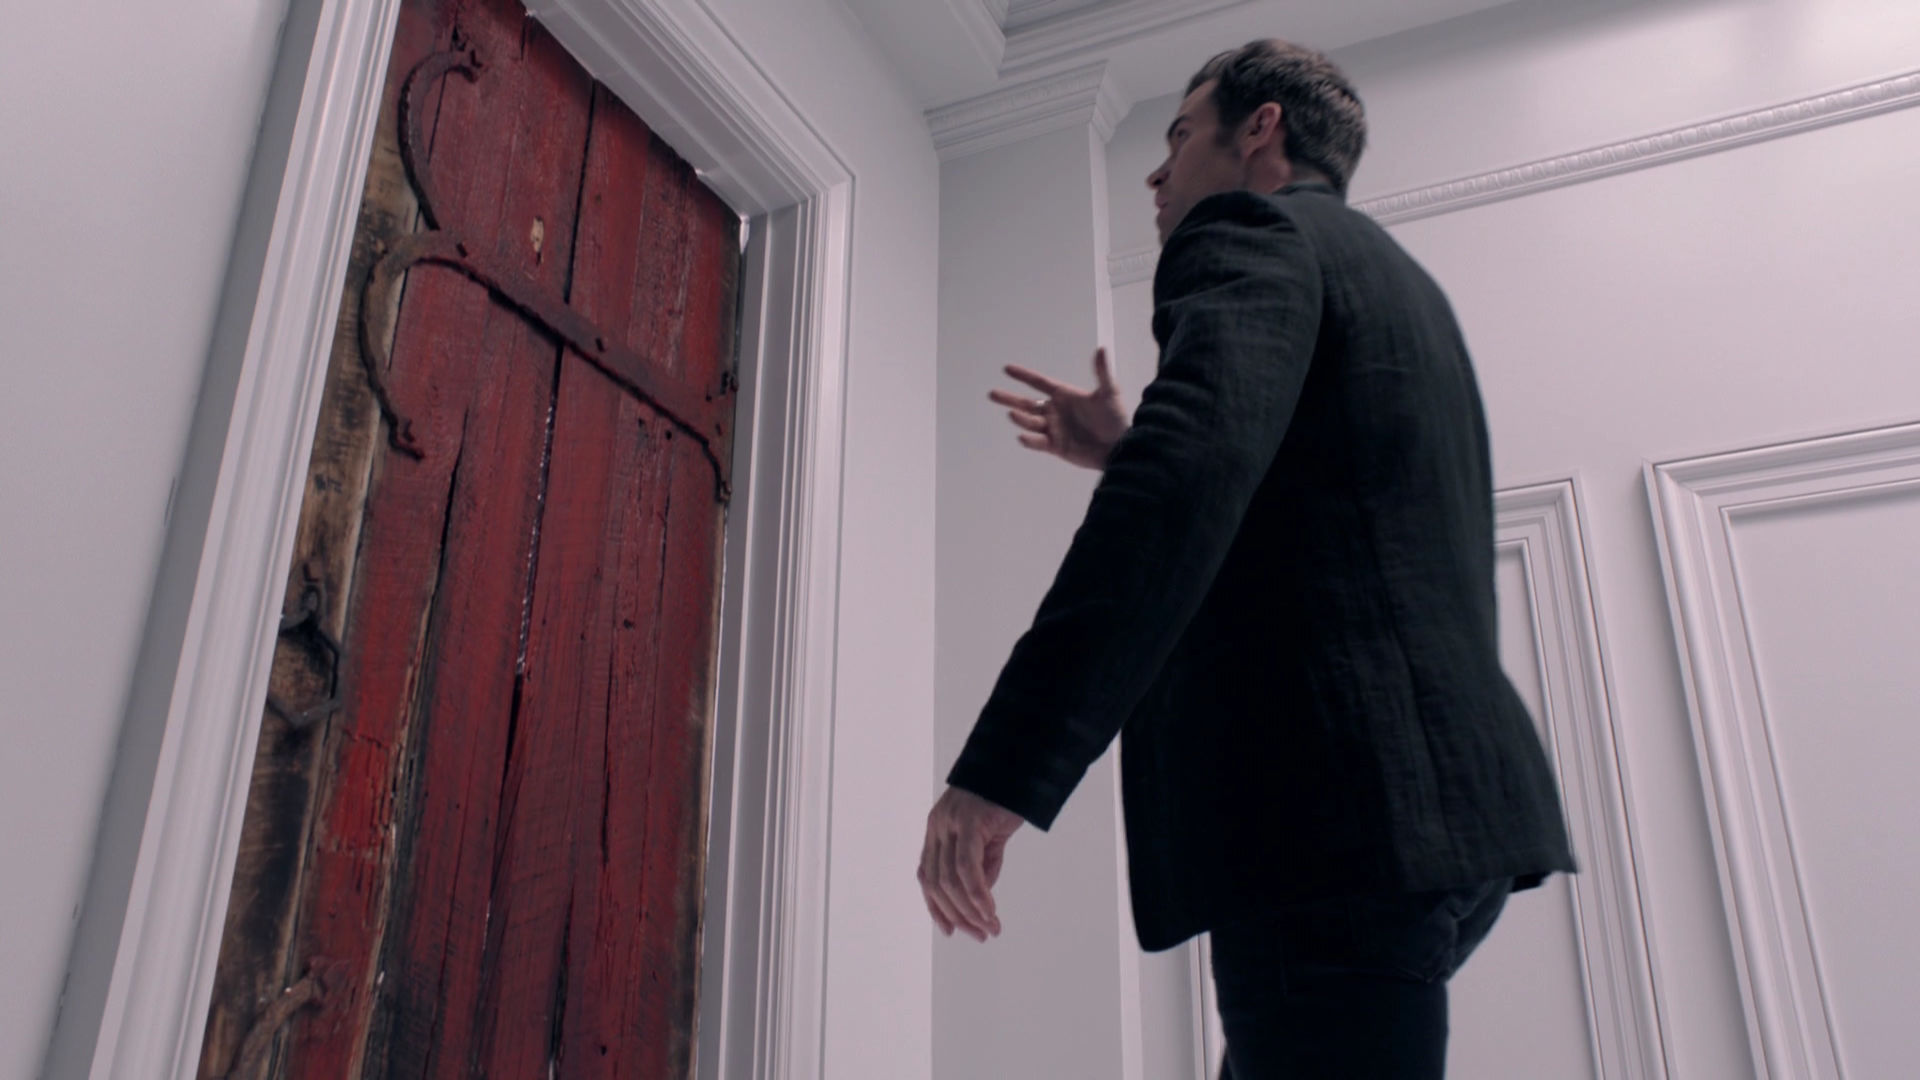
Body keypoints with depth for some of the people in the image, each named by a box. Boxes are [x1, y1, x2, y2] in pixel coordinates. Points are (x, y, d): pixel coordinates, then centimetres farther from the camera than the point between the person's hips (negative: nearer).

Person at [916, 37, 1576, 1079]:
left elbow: (1188, 474, -24)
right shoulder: (1396, 279, 26)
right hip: (1442, 793, 10)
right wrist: (1127, 453, 27)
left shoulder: (1250, 233, -4)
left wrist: (1000, 769, -29)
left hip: (1337, 810, -10)